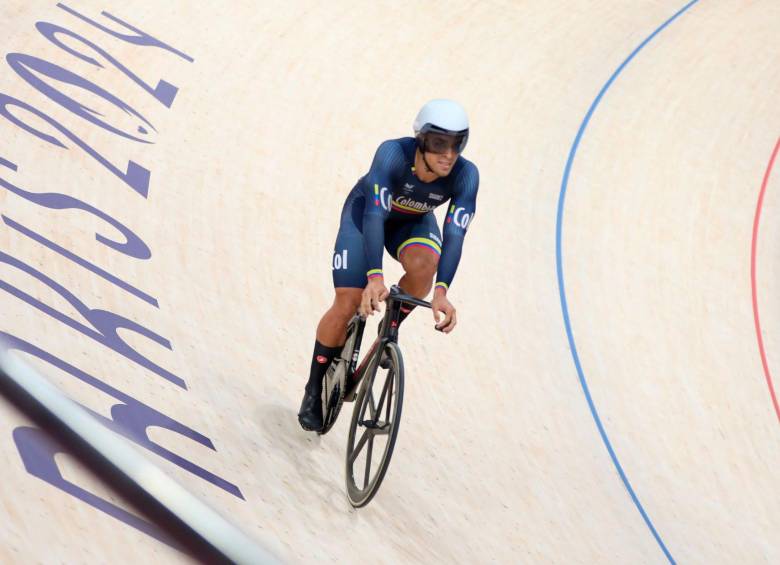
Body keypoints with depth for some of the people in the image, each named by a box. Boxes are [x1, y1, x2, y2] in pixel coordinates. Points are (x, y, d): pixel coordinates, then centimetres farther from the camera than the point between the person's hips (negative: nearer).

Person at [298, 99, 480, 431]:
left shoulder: (465, 175, -30)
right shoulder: (394, 154, -38)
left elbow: (455, 235, -37)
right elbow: (374, 214, -45)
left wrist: (441, 292, -51)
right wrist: (375, 277, -57)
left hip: (414, 222, 2)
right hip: (365, 212, -2)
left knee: (424, 264, -33)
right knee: (348, 305, -14)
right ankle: (314, 391, 7)